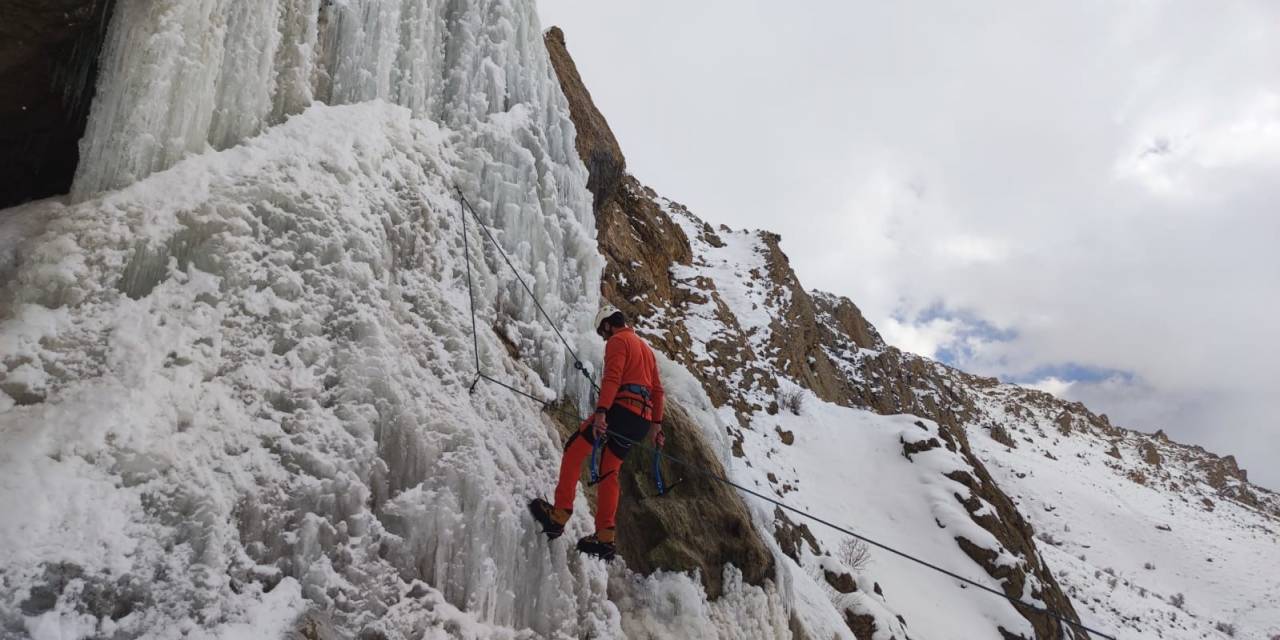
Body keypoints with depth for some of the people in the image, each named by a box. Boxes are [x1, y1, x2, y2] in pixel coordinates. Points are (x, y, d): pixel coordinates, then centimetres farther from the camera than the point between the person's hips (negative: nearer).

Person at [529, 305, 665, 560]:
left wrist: (600, 412, -26)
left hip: (622, 408, -8)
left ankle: (559, 516, -14)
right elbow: (657, 389, 25)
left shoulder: (617, 340, 1)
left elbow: (612, 378, -16)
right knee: (609, 473, 10)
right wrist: (656, 423, 25)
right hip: (642, 419, 9)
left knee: (574, 451, -4)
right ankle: (604, 538, 3)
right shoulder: (646, 348, 28)